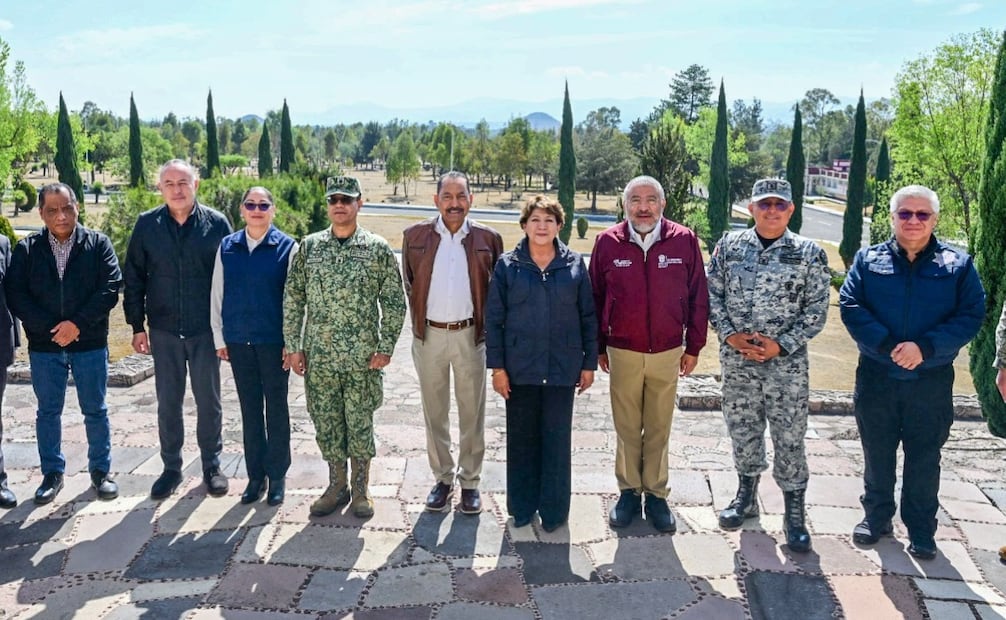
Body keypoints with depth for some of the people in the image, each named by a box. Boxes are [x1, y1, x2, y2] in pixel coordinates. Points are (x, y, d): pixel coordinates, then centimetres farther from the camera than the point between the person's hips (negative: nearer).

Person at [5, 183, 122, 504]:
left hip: (90, 343, -1)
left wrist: (77, 323, -17)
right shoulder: (26, 248, 3)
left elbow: (111, 288, -9)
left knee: (95, 411, 7)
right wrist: (50, 328, -14)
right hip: (44, 345, 1)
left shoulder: (98, 244, -1)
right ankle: (52, 473, 24)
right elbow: (15, 294, -3)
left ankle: (100, 471, 20)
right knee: (48, 411, 11)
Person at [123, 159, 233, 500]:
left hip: (205, 329, -1)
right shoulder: (147, 224, 1)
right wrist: (137, 325, 2)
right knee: (168, 402, 10)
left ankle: (212, 465, 23)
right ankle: (171, 467, 24)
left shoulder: (216, 223, -3)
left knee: (208, 400, 9)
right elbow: (133, 277, 5)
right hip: (164, 330, 1)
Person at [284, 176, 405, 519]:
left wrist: (386, 347, -7)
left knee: (360, 422, 6)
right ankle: (337, 486, 27)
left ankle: (361, 488, 23)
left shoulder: (378, 249, -3)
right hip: (318, 356, 3)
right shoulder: (309, 246, 3)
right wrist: (293, 345, 1)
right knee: (326, 421, 10)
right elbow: (292, 298, 6)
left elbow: (394, 302, -2)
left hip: (362, 357, -2)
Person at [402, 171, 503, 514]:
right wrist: (419, 320, 6)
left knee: (472, 412, 6)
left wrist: (485, 324, 2)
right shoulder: (415, 236, 1)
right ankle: (442, 479, 24)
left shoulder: (488, 238, -1)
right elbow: (409, 284, 10)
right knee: (434, 412, 10)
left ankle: (470, 482, 19)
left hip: (470, 334, -1)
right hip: (429, 335, 1)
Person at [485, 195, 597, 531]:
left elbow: (588, 317, 5)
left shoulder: (575, 265, 1)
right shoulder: (507, 265, 0)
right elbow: (494, 318, 0)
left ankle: (553, 509, 22)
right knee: (521, 437, 10)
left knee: (557, 439, 7)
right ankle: (522, 506, 25)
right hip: (520, 368, 0)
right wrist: (497, 366, -4)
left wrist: (589, 363, 3)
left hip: (562, 368, 0)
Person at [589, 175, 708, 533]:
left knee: (659, 429, 11)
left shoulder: (684, 241, -4)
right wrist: (598, 348, 7)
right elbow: (594, 299, 4)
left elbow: (698, 297, 3)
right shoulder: (607, 243, -3)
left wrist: (693, 347, 4)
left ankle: (656, 494, 24)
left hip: (668, 352, 0)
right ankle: (629, 491, 25)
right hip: (623, 352, 0)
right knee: (627, 428, 10)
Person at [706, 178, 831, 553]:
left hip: (787, 362, -2)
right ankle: (746, 497, 34)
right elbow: (713, 296, 4)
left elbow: (817, 310, -4)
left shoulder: (809, 253, -4)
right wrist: (730, 335, -10)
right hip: (736, 359, 2)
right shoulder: (728, 246, 2)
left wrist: (781, 345, -14)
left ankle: (794, 514, 18)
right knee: (742, 430, 15)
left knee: (789, 438, 3)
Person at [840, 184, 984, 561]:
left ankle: (921, 529, 24)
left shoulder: (958, 264, 1)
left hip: (932, 381, 0)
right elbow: (850, 305, -7)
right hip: (876, 377, 1)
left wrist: (925, 347, -19)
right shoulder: (868, 259, 2)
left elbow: (971, 315, -5)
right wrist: (886, 344, -20)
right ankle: (876, 516, 30)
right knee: (877, 454, 13)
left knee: (924, 458, 10)